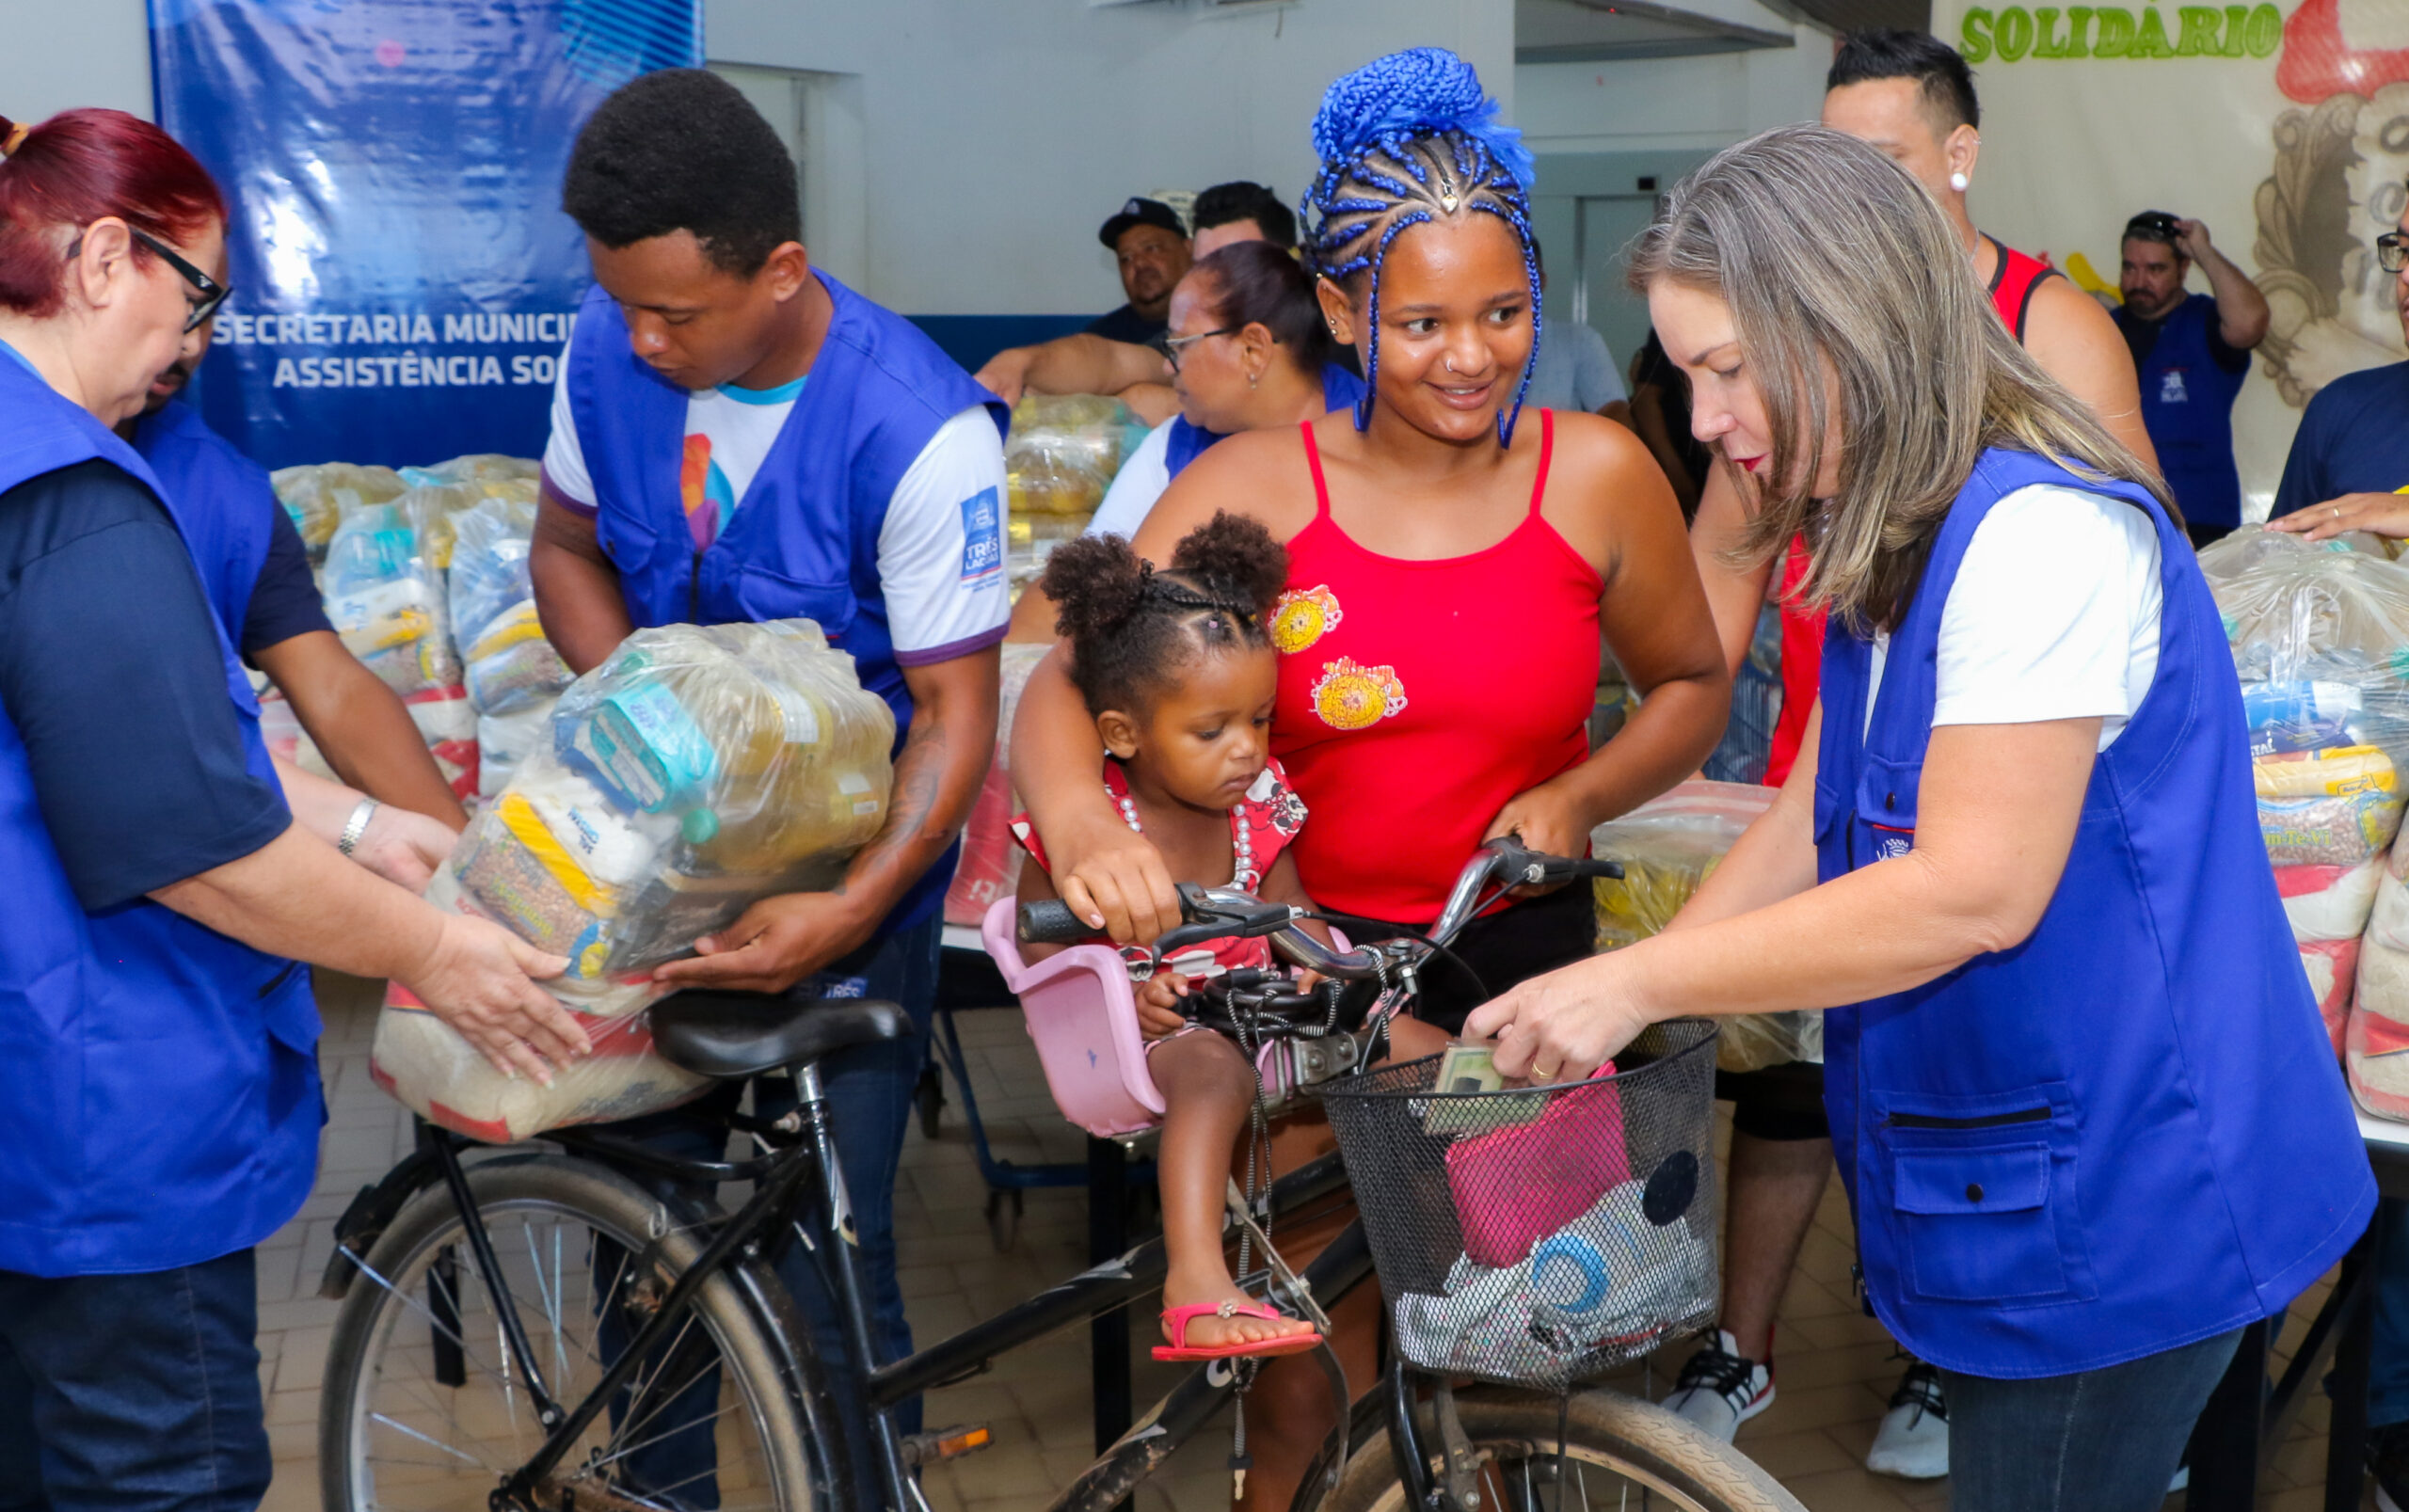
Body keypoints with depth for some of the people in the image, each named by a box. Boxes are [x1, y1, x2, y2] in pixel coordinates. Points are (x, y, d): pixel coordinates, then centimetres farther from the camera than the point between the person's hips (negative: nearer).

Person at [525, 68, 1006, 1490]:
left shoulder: (920, 432, -23)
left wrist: (850, 911, -31)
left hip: (851, 870, -4)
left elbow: (956, 710, -19)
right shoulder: (610, 354, -8)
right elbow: (568, 547, 10)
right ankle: (662, 1487, 32)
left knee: (827, 1265, -4)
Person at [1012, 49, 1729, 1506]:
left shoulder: (1597, 475, -7)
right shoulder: (1254, 486, -10)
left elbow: (1693, 686, 7)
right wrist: (1080, 822, -35)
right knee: (1308, 1359, 2)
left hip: (1518, 950, 1)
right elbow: (1062, 688, -13)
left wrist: (1580, 797, -12)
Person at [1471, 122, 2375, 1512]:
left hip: (2113, 1209, -9)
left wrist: (1641, 980, -20)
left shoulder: (2044, 534, -22)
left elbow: (1973, 891, -25)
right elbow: (1820, 821, 10)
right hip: (2009, 1176, 9)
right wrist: (1612, 1006, 1)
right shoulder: (1890, 545, 9)